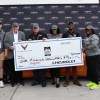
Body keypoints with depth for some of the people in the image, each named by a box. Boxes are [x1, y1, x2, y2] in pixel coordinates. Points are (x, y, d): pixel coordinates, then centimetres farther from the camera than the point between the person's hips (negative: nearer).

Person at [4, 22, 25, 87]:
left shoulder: (22, 33, 10)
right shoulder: (8, 34, 6)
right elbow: (5, 43, 0)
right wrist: (10, 47, -17)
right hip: (11, 54, -1)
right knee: (12, 68, 5)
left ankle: (20, 80, 20)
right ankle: (13, 81, 16)